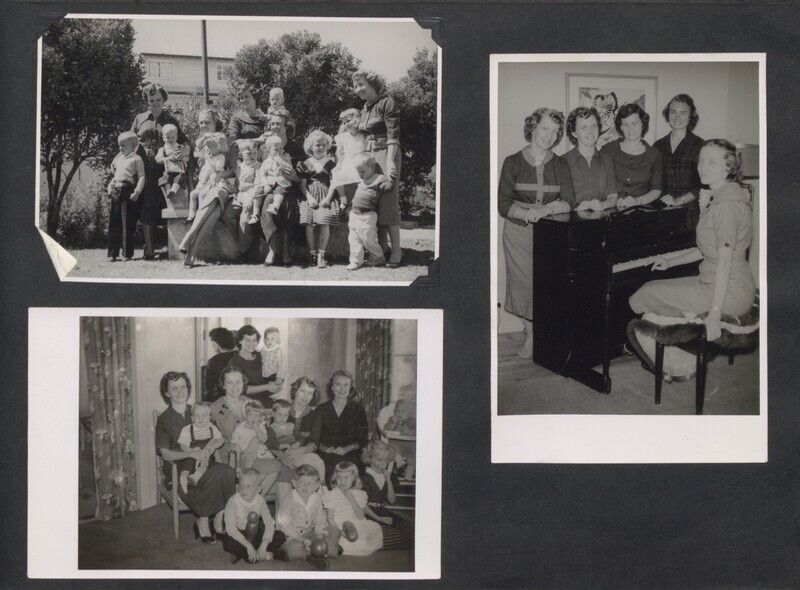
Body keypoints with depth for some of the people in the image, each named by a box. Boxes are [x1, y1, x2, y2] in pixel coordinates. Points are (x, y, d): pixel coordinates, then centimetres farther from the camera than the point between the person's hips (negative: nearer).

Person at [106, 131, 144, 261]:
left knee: (127, 224, -4)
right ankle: (113, 253, 7)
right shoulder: (118, 158, 17)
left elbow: (141, 177, -5)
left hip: (128, 191, -6)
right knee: (114, 223, 4)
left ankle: (127, 253, 3)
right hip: (116, 191, 6)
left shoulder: (136, 159, 0)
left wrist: (137, 192, -14)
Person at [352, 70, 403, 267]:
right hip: (369, 155, 8)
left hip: (385, 154, -8)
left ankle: (396, 250, -8)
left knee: (387, 200, -10)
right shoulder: (365, 109, 17)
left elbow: (393, 136, -14)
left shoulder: (387, 103, -7)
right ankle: (383, 247, 10)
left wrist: (390, 160, -23)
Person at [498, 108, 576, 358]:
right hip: (519, 232, -1)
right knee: (524, 284, -1)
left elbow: (568, 203, -3)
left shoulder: (560, 165, 6)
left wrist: (545, 209, -21)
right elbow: (503, 204, -6)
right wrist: (527, 213, -23)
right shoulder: (513, 163, -1)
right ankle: (531, 334, 14)